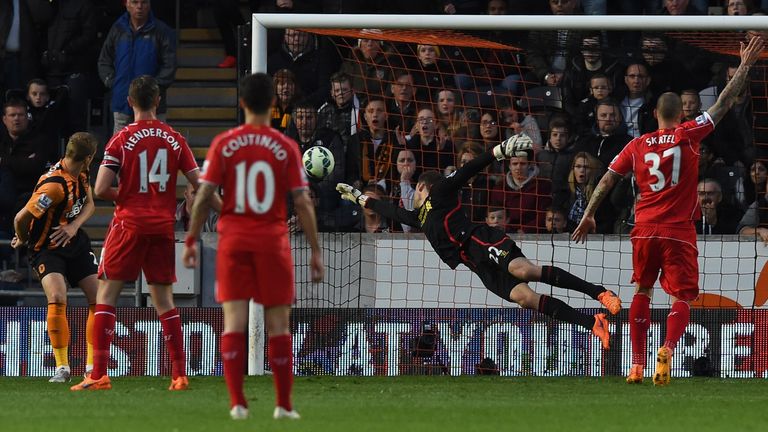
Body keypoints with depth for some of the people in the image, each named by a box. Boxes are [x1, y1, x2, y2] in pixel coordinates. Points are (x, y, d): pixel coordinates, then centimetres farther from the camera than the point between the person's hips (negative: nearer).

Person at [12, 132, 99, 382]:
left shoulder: (80, 175, -2)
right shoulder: (55, 186, -29)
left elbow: (89, 203, 13)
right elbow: (21, 218, -25)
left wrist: (74, 225, -9)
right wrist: (22, 240, -2)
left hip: (75, 242, 8)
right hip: (46, 248, -8)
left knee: (99, 298, 0)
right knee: (57, 298, -26)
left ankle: (92, 365, 8)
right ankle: (62, 367, -16)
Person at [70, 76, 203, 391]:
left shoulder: (122, 140, -7)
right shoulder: (174, 139, 2)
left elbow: (100, 190, -12)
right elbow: (199, 185, 2)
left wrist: (121, 196, 9)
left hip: (129, 224, -3)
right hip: (163, 225, 3)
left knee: (106, 294, 1)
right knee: (164, 300, 10)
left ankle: (99, 374, -7)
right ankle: (180, 374, 6)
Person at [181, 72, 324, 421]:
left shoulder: (223, 144, -1)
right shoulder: (286, 147, -3)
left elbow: (204, 196, -3)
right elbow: (302, 203, -4)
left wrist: (191, 240, 7)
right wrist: (315, 251, 2)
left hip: (233, 241, 1)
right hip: (273, 242, -1)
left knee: (234, 322, 0)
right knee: (279, 325, 5)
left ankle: (237, 403, -6)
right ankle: (284, 405, 7)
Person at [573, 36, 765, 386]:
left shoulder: (637, 146, 6)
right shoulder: (689, 135, -2)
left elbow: (607, 180, 8)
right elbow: (723, 104, 1)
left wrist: (588, 216, 17)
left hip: (645, 231, 3)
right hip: (679, 232, -3)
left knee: (642, 292, 19)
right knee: (681, 300, -1)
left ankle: (637, 365, 13)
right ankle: (667, 349, -30)